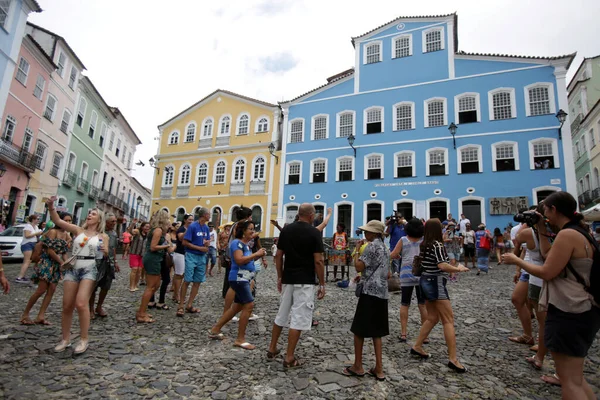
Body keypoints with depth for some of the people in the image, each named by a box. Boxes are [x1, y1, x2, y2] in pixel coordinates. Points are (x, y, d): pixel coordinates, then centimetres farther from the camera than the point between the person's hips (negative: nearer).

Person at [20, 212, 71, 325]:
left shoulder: (66, 234, 9)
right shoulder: (53, 231, -12)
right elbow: (50, 250, -16)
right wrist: (62, 262, -12)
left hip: (57, 264, 7)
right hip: (47, 262, -7)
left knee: (52, 290, 1)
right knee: (41, 290, -8)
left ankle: (40, 316, 6)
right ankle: (25, 315, 7)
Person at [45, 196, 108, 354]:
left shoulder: (103, 236, 6)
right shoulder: (78, 230, 8)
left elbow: (105, 257, 9)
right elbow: (58, 221, -3)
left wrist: (105, 251, -14)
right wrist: (51, 207, -20)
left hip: (90, 269, -3)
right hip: (72, 268, 3)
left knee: (81, 303, -15)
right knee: (67, 306, 5)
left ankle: (84, 339, -2)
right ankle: (65, 339, 21)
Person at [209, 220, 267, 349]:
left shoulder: (246, 244, 13)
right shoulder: (237, 243, -15)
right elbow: (239, 260, -27)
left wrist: (259, 255, 3)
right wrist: (256, 254, -22)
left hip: (244, 279, 10)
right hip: (238, 278, -10)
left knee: (237, 307, 17)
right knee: (249, 305, -11)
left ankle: (215, 330, 29)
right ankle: (240, 339, -1)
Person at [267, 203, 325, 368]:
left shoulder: (286, 230, 4)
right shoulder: (314, 232, -10)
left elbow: (278, 256, 6)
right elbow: (318, 261, -13)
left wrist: (280, 277, 15)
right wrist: (322, 284, -4)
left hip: (287, 279, 6)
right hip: (305, 281, -6)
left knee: (281, 315, 19)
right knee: (298, 319, 2)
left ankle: (272, 349, 30)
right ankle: (289, 358, 8)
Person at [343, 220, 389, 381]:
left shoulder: (372, 246, -12)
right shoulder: (385, 248, 15)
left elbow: (359, 267, -17)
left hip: (370, 292, -9)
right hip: (382, 293, 9)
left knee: (359, 329, 4)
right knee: (376, 331, 13)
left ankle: (358, 366, 14)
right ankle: (379, 369, 15)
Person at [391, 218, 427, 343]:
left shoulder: (403, 240, -1)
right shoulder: (424, 240, 1)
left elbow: (393, 255, -5)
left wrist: (399, 256, 15)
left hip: (406, 275, -1)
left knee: (404, 304, 9)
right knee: (422, 304, 9)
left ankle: (403, 333, 9)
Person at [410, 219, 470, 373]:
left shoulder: (423, 245, 8)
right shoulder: (437, 244, -15)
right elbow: (443, 266, -26)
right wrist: (458, 269, -11)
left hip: (425, 281, 8)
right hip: (436, 283, -8)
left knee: (432, 318, 17)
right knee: (448, 320, -3)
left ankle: (417, 347, 22)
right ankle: (453, 359, -2)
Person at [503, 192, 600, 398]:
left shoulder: (567, 234, -19)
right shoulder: (580, 233, 11)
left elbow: (546, 272, -18)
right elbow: (550, 258, 16)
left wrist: (516, 260, -5)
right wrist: (542, 232, 11)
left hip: (568, 313, -10)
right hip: (579, 310, 10)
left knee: (570, 381, -1)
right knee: (574, 375, 24)